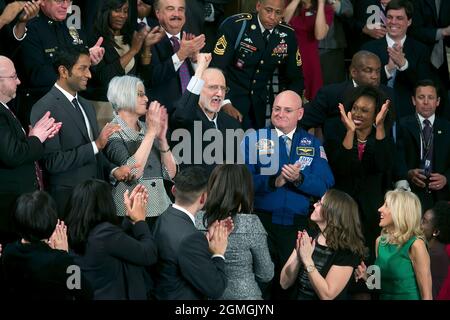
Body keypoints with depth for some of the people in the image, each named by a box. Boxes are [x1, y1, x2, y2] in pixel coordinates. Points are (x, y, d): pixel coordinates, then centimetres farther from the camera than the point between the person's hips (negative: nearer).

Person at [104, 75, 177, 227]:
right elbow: (132, 172, -22)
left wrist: (161, 137, -6)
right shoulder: (113, 133, -6)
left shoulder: (146, 128, 10)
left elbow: (170, 173, 7)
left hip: (161, 209, 5)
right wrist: (151, 132, -18)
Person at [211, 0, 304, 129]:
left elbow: (295, 78, 8)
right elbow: (216, 66, -20)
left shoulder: (287, 35, -2)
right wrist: (225, 104, -33)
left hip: (259, 103, 5)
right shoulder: (234, 26, -16)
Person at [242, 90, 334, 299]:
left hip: (297, 226, 2)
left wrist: (299, 179, -17)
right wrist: (273, 181, -20)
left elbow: (325, 186, -1)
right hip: (260, 221, -2)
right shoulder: (253, 139, 5)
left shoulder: (312, 144, 11)